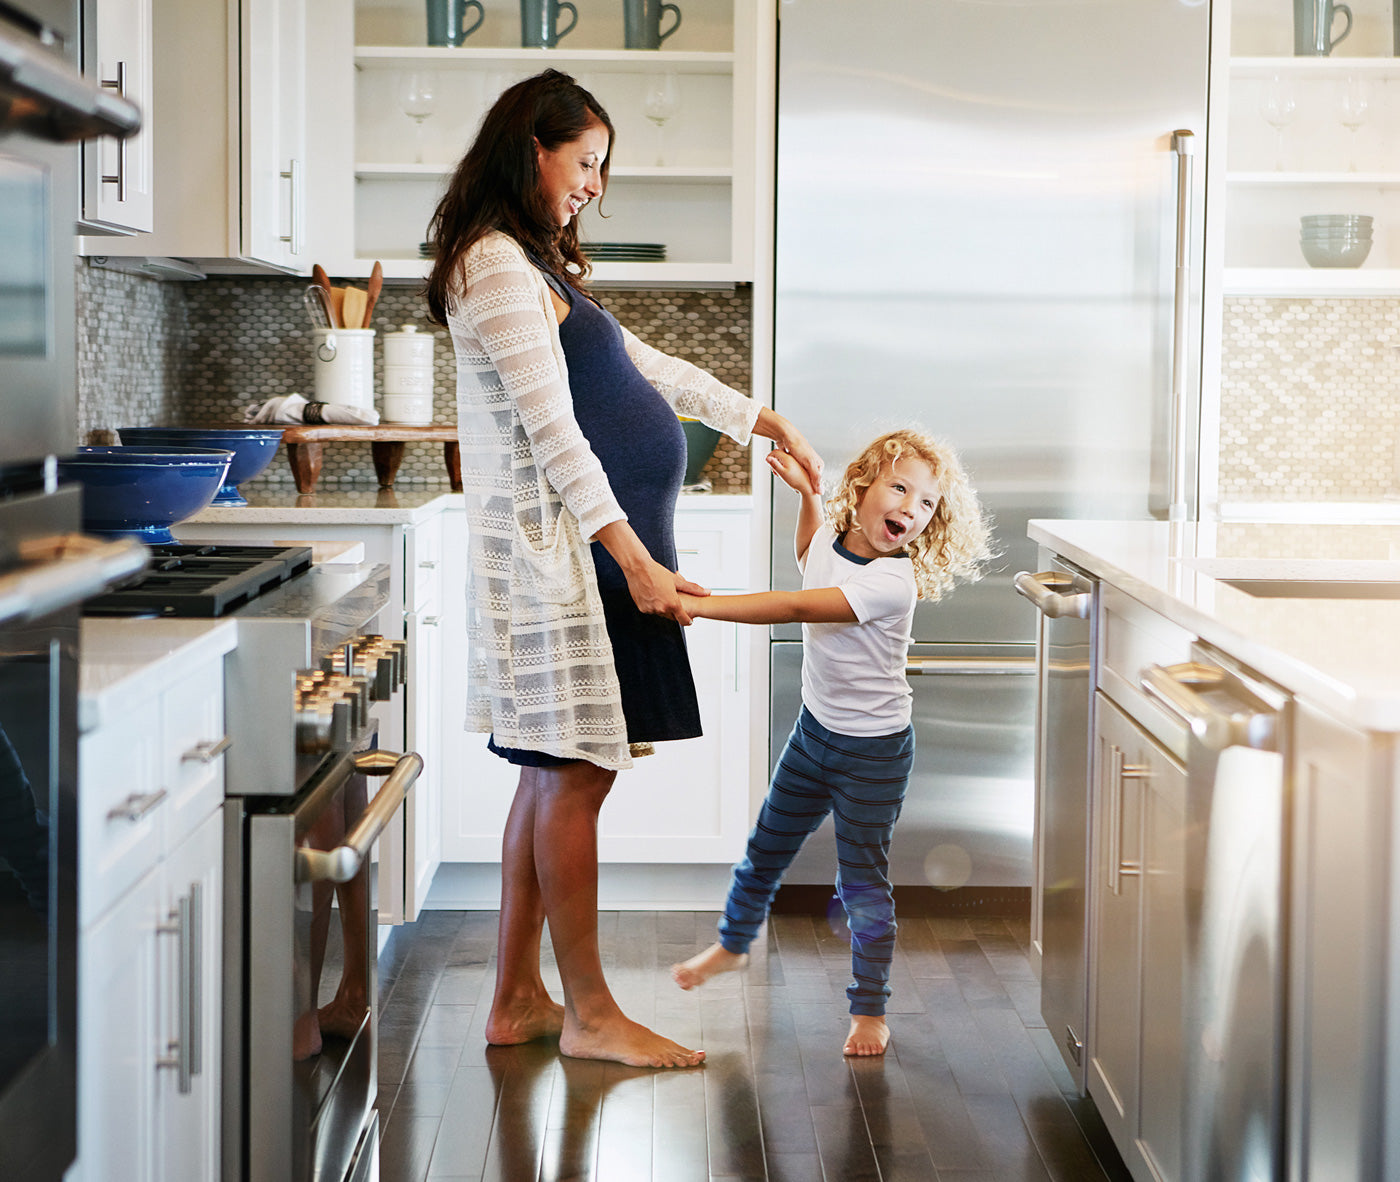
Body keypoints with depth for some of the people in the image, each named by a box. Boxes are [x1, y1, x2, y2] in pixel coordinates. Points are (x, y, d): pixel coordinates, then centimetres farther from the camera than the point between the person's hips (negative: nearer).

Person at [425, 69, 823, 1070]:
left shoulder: (538, 267, 21)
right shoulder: (495, 262, -10)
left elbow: (647, 368, 29)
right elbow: (550, 425, -17)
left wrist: (770, 425, 31)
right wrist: (634, 557, -19)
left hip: (589, 549, 10)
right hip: (557, 550, -10)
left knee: (556, 779, 10)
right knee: (573, 778, -5)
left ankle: (517, 1000, 16)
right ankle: (588, 1011, 1)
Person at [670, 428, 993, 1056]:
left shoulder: (892, 582, -27)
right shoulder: (832, 540, -4)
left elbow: (795, 607, -36)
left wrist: (699, 605, -38)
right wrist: (805, 491, 13)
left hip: (874, 750, -7)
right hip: (816, 728, 7)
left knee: (862, 881, 0)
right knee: (766, 849, 20)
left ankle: (870, 1010, 14)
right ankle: (732, 943, 44)